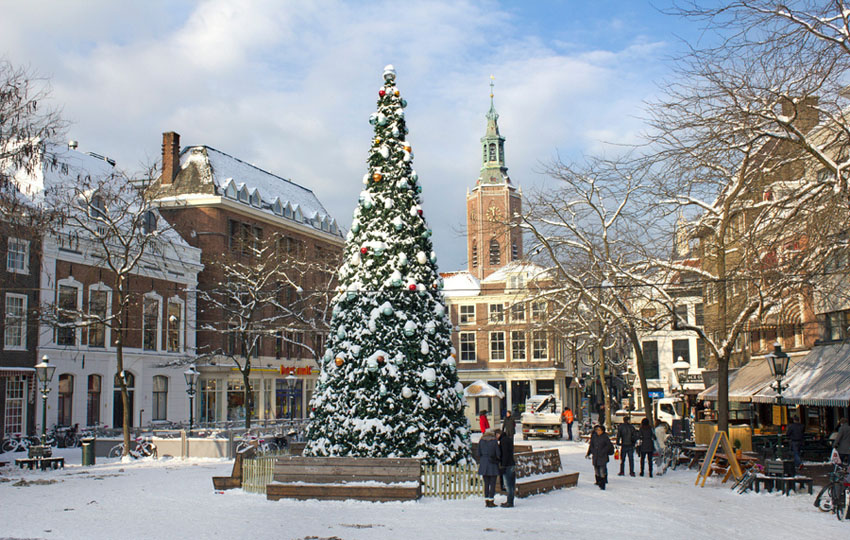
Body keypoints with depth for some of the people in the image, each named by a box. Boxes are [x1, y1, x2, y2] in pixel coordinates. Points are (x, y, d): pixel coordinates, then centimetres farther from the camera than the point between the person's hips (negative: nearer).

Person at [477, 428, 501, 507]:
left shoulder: (481, 441, 3)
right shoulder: (494, 441, -7)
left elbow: (479, 453, 4)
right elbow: (498, 454, -6)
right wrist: (499, 460, 13)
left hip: (483, 465, 4)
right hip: (493, 465, -4)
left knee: (486, 483, 11)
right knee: (493, 484, 2)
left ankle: (486, 501, 11)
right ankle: (491, 502, 0)